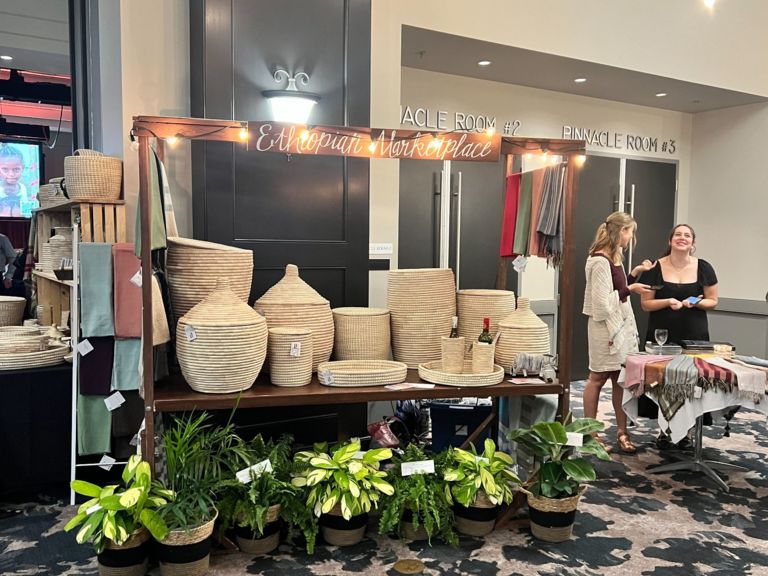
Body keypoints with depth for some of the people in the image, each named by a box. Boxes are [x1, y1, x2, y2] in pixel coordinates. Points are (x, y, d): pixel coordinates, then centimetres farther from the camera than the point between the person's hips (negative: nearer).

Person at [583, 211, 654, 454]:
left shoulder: (615, 257, 11)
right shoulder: (600, 261, -17)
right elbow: (603, 301, -20)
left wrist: (635, 273, 9)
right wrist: (630, 289, -15)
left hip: (622, 323, 8)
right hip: (605, 325, -8)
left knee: (621, 378, 8)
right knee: (598, 377, 3)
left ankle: (622, 432, 16)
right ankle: (590, 433, 16)